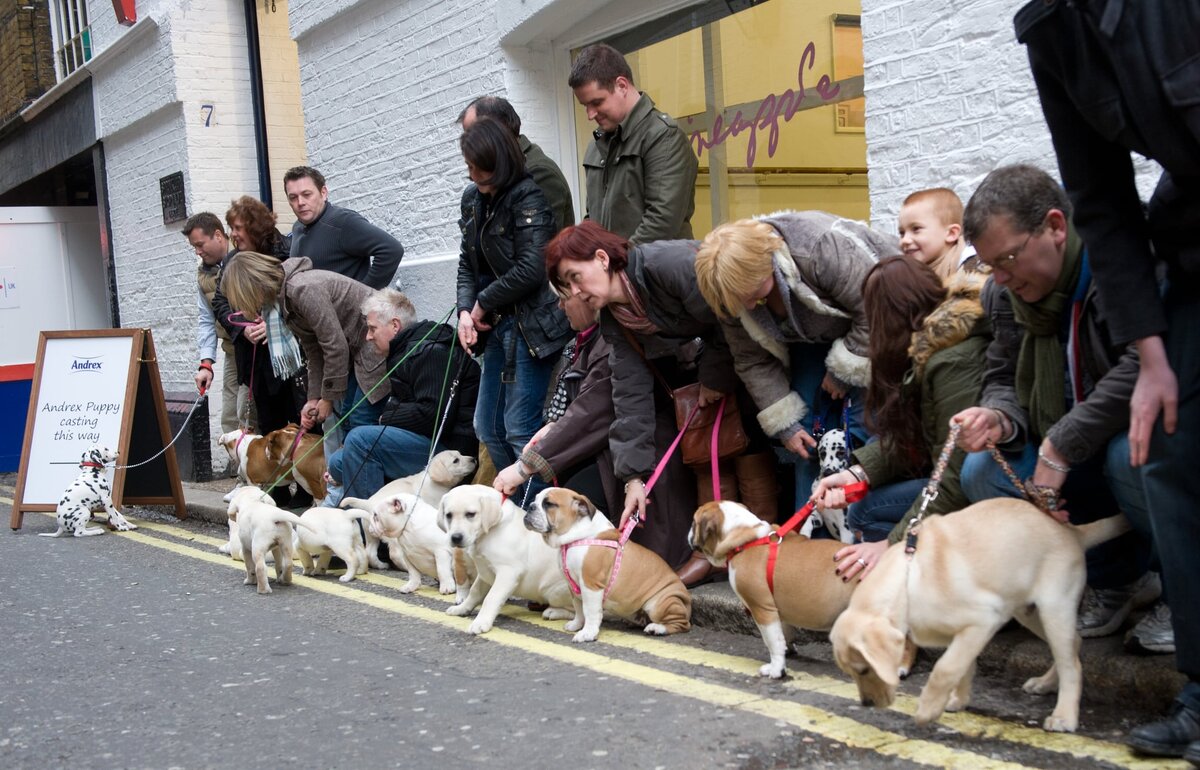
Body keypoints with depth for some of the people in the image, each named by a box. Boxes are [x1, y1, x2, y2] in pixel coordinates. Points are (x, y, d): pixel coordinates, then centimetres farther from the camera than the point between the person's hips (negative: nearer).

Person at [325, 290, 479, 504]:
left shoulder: (429, 352, -16)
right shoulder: (406, 351, 18)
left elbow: (435, 415, -25)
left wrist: (386, 419, -11)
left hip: (451, 445, -11)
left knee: (360, 439, -24)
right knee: (338, 463, 9)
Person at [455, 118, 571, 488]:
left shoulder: (527, 198, -13)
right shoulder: (473, 198, 10)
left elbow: (530, 270, -22)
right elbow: (468, 263, 14)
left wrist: (484, 304, -11)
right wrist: (466, 310, -2)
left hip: (530, 325, -9)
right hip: (497, 327, 9)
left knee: (520, 430, -7)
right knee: (488, 428, 13)